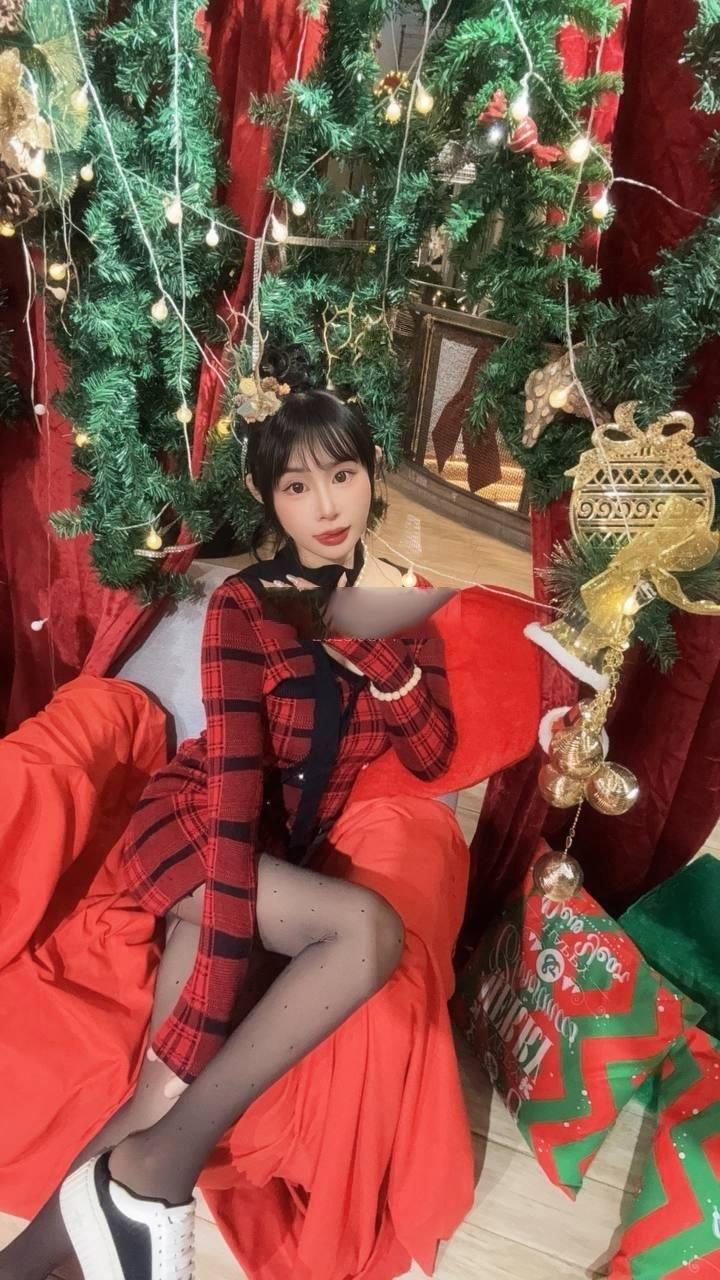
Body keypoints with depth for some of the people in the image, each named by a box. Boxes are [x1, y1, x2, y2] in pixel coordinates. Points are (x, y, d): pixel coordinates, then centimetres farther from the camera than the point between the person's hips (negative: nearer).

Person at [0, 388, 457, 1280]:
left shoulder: (402, 602, 6)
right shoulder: (244, 603, -9)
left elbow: (431, 756, 1)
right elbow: (234, 774, -21)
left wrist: (381, 645, -17)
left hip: (281, 844, 4)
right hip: (192, 821, -4)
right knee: (370, 931, -29)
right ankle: (156, 1163, -23)